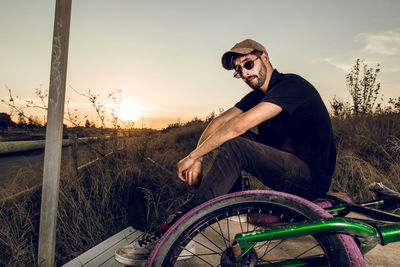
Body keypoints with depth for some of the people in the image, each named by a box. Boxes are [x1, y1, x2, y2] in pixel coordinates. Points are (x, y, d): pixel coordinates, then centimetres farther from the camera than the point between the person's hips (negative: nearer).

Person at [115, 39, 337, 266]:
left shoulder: (291, 85, -16)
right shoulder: (258, 95, 11)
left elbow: (240, 124, -27)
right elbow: (220, 122, 1)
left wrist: (192, 156, -22)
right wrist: (198, 159, -14)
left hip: (311, 179, -8)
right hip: (285, 165, 8)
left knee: (234, 146, -28)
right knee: (227, 136, 0)